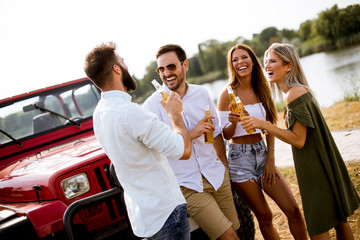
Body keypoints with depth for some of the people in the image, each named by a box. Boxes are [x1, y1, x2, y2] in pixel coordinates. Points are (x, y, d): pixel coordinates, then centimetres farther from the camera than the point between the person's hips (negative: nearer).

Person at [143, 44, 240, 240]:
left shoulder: (201, 94, 5)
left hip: (215, 174, 5)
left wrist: (224, 164, 18)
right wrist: (191, 134, -22)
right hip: (187, 185, -5)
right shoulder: (153, 105, -10)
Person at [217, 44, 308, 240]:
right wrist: (233, 123, -29)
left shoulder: (261, 89, 4)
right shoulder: (228, 94, -10)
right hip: (240, 157, -4)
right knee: (265, 216, 4)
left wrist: (270, 160, 2)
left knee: (293, 210, 1)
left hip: (262, 152, 5)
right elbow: (226, 135, -7)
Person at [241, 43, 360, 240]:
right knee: (338, 219, 20)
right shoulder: (300, 89, 10)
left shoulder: (294, 94, -21)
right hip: (323, 164, 10)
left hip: (316, 170, -10)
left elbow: (299, 140, -21)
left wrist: (264, 125, -23)